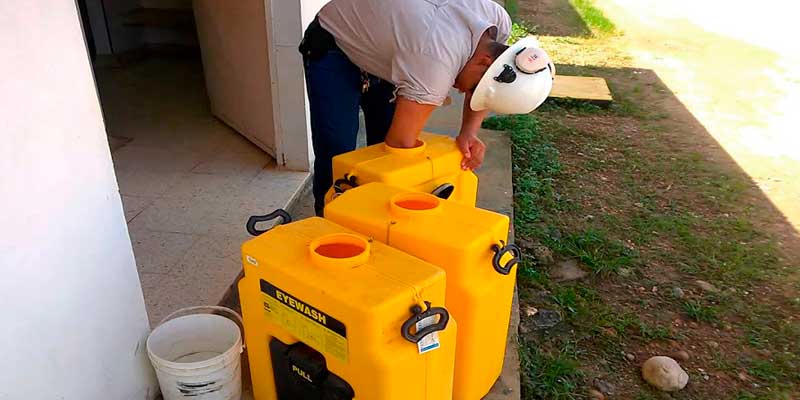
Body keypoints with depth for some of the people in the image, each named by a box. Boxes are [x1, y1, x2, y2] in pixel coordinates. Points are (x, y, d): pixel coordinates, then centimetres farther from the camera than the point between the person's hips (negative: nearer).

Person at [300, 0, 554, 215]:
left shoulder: (499, 22, -18)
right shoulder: (438, 60, -42)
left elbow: (484, 91, -2)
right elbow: (400, 143, -36)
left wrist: (469, 134, -20)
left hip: (384, 48, 7)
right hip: (333, 48, -7)